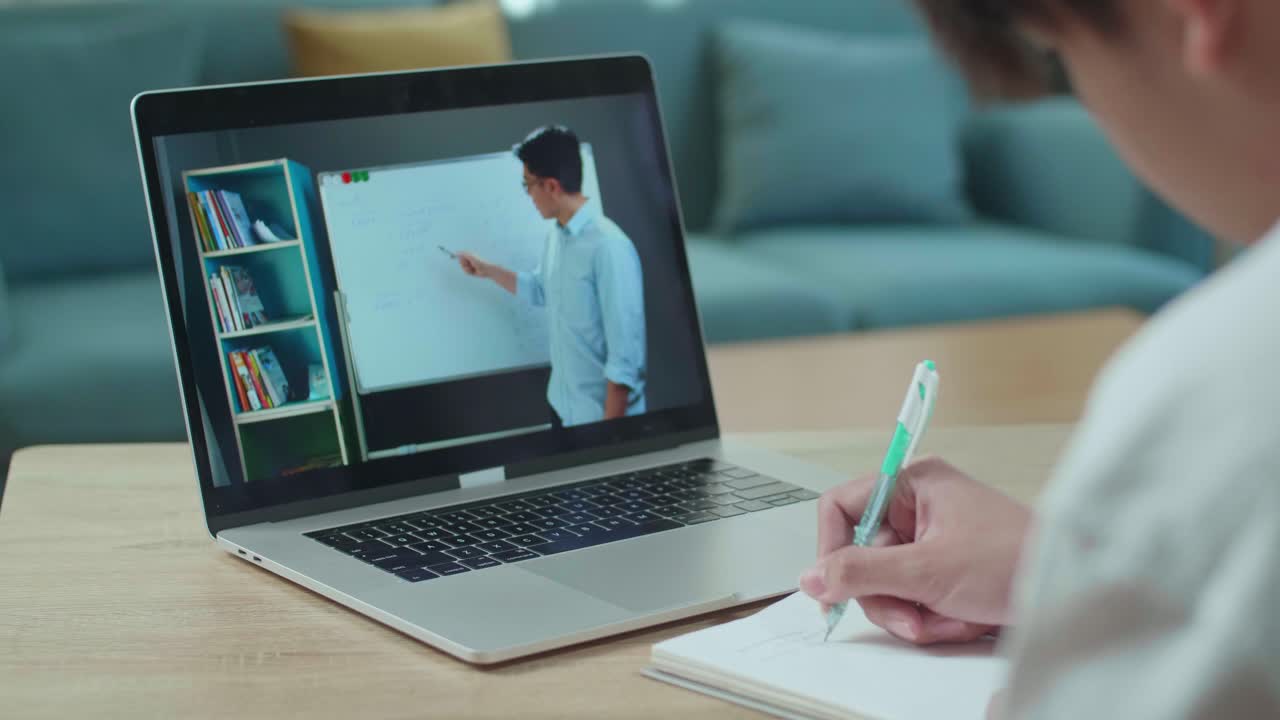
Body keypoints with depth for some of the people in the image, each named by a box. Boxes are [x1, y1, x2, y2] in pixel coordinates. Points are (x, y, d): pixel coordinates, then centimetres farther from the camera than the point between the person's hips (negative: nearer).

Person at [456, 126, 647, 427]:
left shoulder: (609, 246, -24)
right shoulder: (556, 236, 5)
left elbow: (625, 352, -24)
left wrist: (610, 427, -22)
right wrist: (487, 270, 23)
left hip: (601, 413, -8)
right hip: (563, 405, 8)